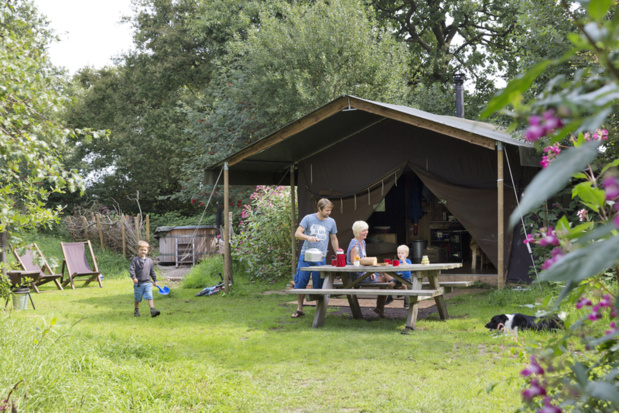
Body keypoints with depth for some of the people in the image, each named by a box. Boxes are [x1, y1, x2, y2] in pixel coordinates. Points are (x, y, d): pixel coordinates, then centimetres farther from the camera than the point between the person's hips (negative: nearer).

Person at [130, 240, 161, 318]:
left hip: (147, 283, 2)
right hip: (138, 283, -2)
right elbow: (131, 269, -11)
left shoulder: (149, 261, 8)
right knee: (137, 299, 11)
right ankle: (136, 311, 29)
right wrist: (134, 277, -26)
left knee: (150, 297, -12)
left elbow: (152, 271, 17)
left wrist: (154, 280, 20)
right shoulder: (135, 260, -3)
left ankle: (153, 310, -19)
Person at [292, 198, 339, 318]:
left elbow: (333, 239, 18)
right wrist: (308, 237, -25)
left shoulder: (331, 222, 7)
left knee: (318, 285, 2)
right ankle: (299, 309, 11)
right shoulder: (308, 219, -1)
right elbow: (297, 234, -6)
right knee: (300, 283, 0)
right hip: (305, 256, -1)